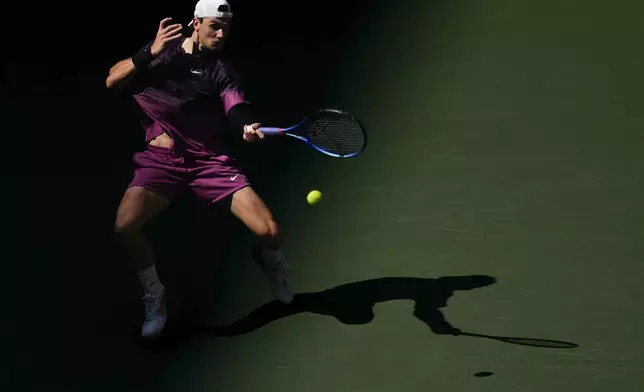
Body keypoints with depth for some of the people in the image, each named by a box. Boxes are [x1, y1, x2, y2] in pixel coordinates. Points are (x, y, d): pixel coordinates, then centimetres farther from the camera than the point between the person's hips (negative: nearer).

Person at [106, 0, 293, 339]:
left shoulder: (220, 71, 6)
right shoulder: (162, 51, 6)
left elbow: (237, 107, -12)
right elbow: (112, 82, -4)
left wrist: (248, 126, -37)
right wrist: (149, 53, -20)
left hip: (210, 160, 1)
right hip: (161, 159, -1)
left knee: (269, 232, -13)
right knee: (125, 224, -29)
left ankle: (267, 259, 29)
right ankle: (154, 296, -1)